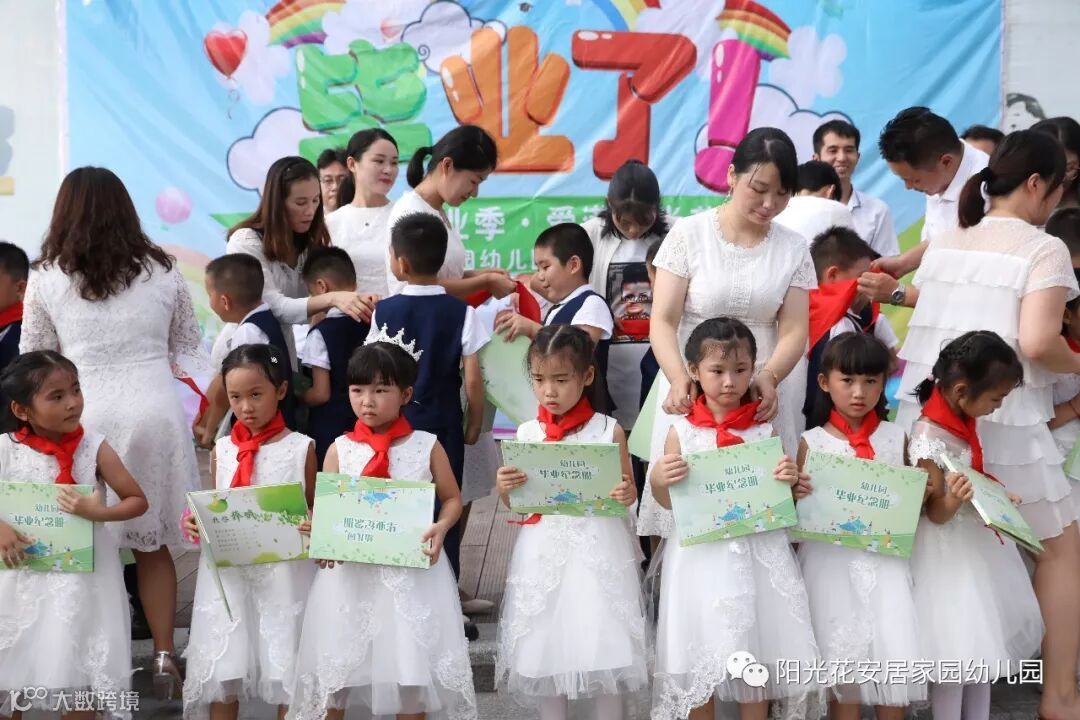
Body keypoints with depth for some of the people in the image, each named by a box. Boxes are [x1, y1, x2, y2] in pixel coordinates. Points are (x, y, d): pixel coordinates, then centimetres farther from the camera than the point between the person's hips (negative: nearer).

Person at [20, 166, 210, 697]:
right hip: (154, 410, 2)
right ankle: (164, 657, 13)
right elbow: (188, 348, 14)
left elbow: (31, 360, 9)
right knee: (153, 543, 13)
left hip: (84, 416, -2)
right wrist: (202, 408, 25)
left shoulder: (46, 278, 1)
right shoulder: (162, 272, 6)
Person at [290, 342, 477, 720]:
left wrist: (441, 528, -14)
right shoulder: (340, 449, 1)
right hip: (351, 573, 1)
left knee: (409, 665, 5)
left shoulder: (427, 446, -1)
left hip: (412, 571, -1)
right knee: (337, 664, 7)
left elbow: (452, 499, 5)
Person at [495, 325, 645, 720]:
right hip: (544, 553, 3)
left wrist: (627, 495, -20)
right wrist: (504, 489, -13)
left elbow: (626, 492, 2)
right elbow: (518, 506, 9)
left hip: (598, 552, -2)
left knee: (602, 643, 0)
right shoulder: (527, 434, 4)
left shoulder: (609, 431, -3)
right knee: (545, 645, 8)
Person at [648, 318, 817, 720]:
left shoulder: (765, 431, 0)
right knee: (699, 654, 6)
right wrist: (658, 480, -19)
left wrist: (790, 480, -15)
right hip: (701, 554, -1)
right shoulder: (682, 431, -2)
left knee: (755, 650, 8)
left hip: (756, 553, 1)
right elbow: (669, 502, 1)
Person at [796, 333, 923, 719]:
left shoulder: (896, 438, 6)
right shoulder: (812, 441, 1)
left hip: (886, 559, 2)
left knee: (895, 663, -7)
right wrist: (795, 495, -18)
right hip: (831, 560, -1)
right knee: (844, 663, -5)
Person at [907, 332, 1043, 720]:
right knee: (955, 648, -2)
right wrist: (954, 499, -41)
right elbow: (936, 514, -22)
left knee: (985, 640, 16)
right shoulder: (928, 438, -26)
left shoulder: (968, 423, 0)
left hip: (981, 542, 9)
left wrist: (1000, 497, 4)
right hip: (950, 553, -9)